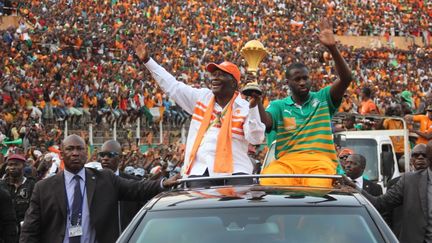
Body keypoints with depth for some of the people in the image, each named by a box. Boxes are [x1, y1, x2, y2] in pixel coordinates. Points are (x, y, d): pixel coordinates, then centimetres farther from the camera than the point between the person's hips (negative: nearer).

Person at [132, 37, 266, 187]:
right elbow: (172, 86, 18)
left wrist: (253, 108, -20)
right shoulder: (201, 98, 16)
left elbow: (255, 139, -9)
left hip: (234, 171, -3)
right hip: (200, 171, 3)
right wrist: (147, 60, 16)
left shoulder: (244, 107, 3)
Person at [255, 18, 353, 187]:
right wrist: (256, 100, -18)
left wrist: (332, 48, -10)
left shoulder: (323, 99, 17)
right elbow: (265, 123, -1)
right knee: (267, 184, -34)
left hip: (320, 162, 0)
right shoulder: (278, 106, 19)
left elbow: (346, 79, 3)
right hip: (286, 161, 1)